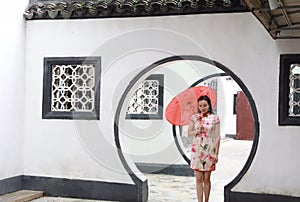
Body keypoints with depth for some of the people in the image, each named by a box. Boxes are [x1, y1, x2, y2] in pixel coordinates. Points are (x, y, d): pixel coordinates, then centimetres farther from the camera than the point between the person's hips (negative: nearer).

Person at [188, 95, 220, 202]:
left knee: (206, 178, 5)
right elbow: (189, 133, 7)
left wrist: (216, 153, -4)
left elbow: (217, 136, 0)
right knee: (199, 179, 2)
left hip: (209, 150, -1)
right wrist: (198, 131, -13)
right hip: (197, 150, 1)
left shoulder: (215, 118, 0)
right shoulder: (194, 117, 4)